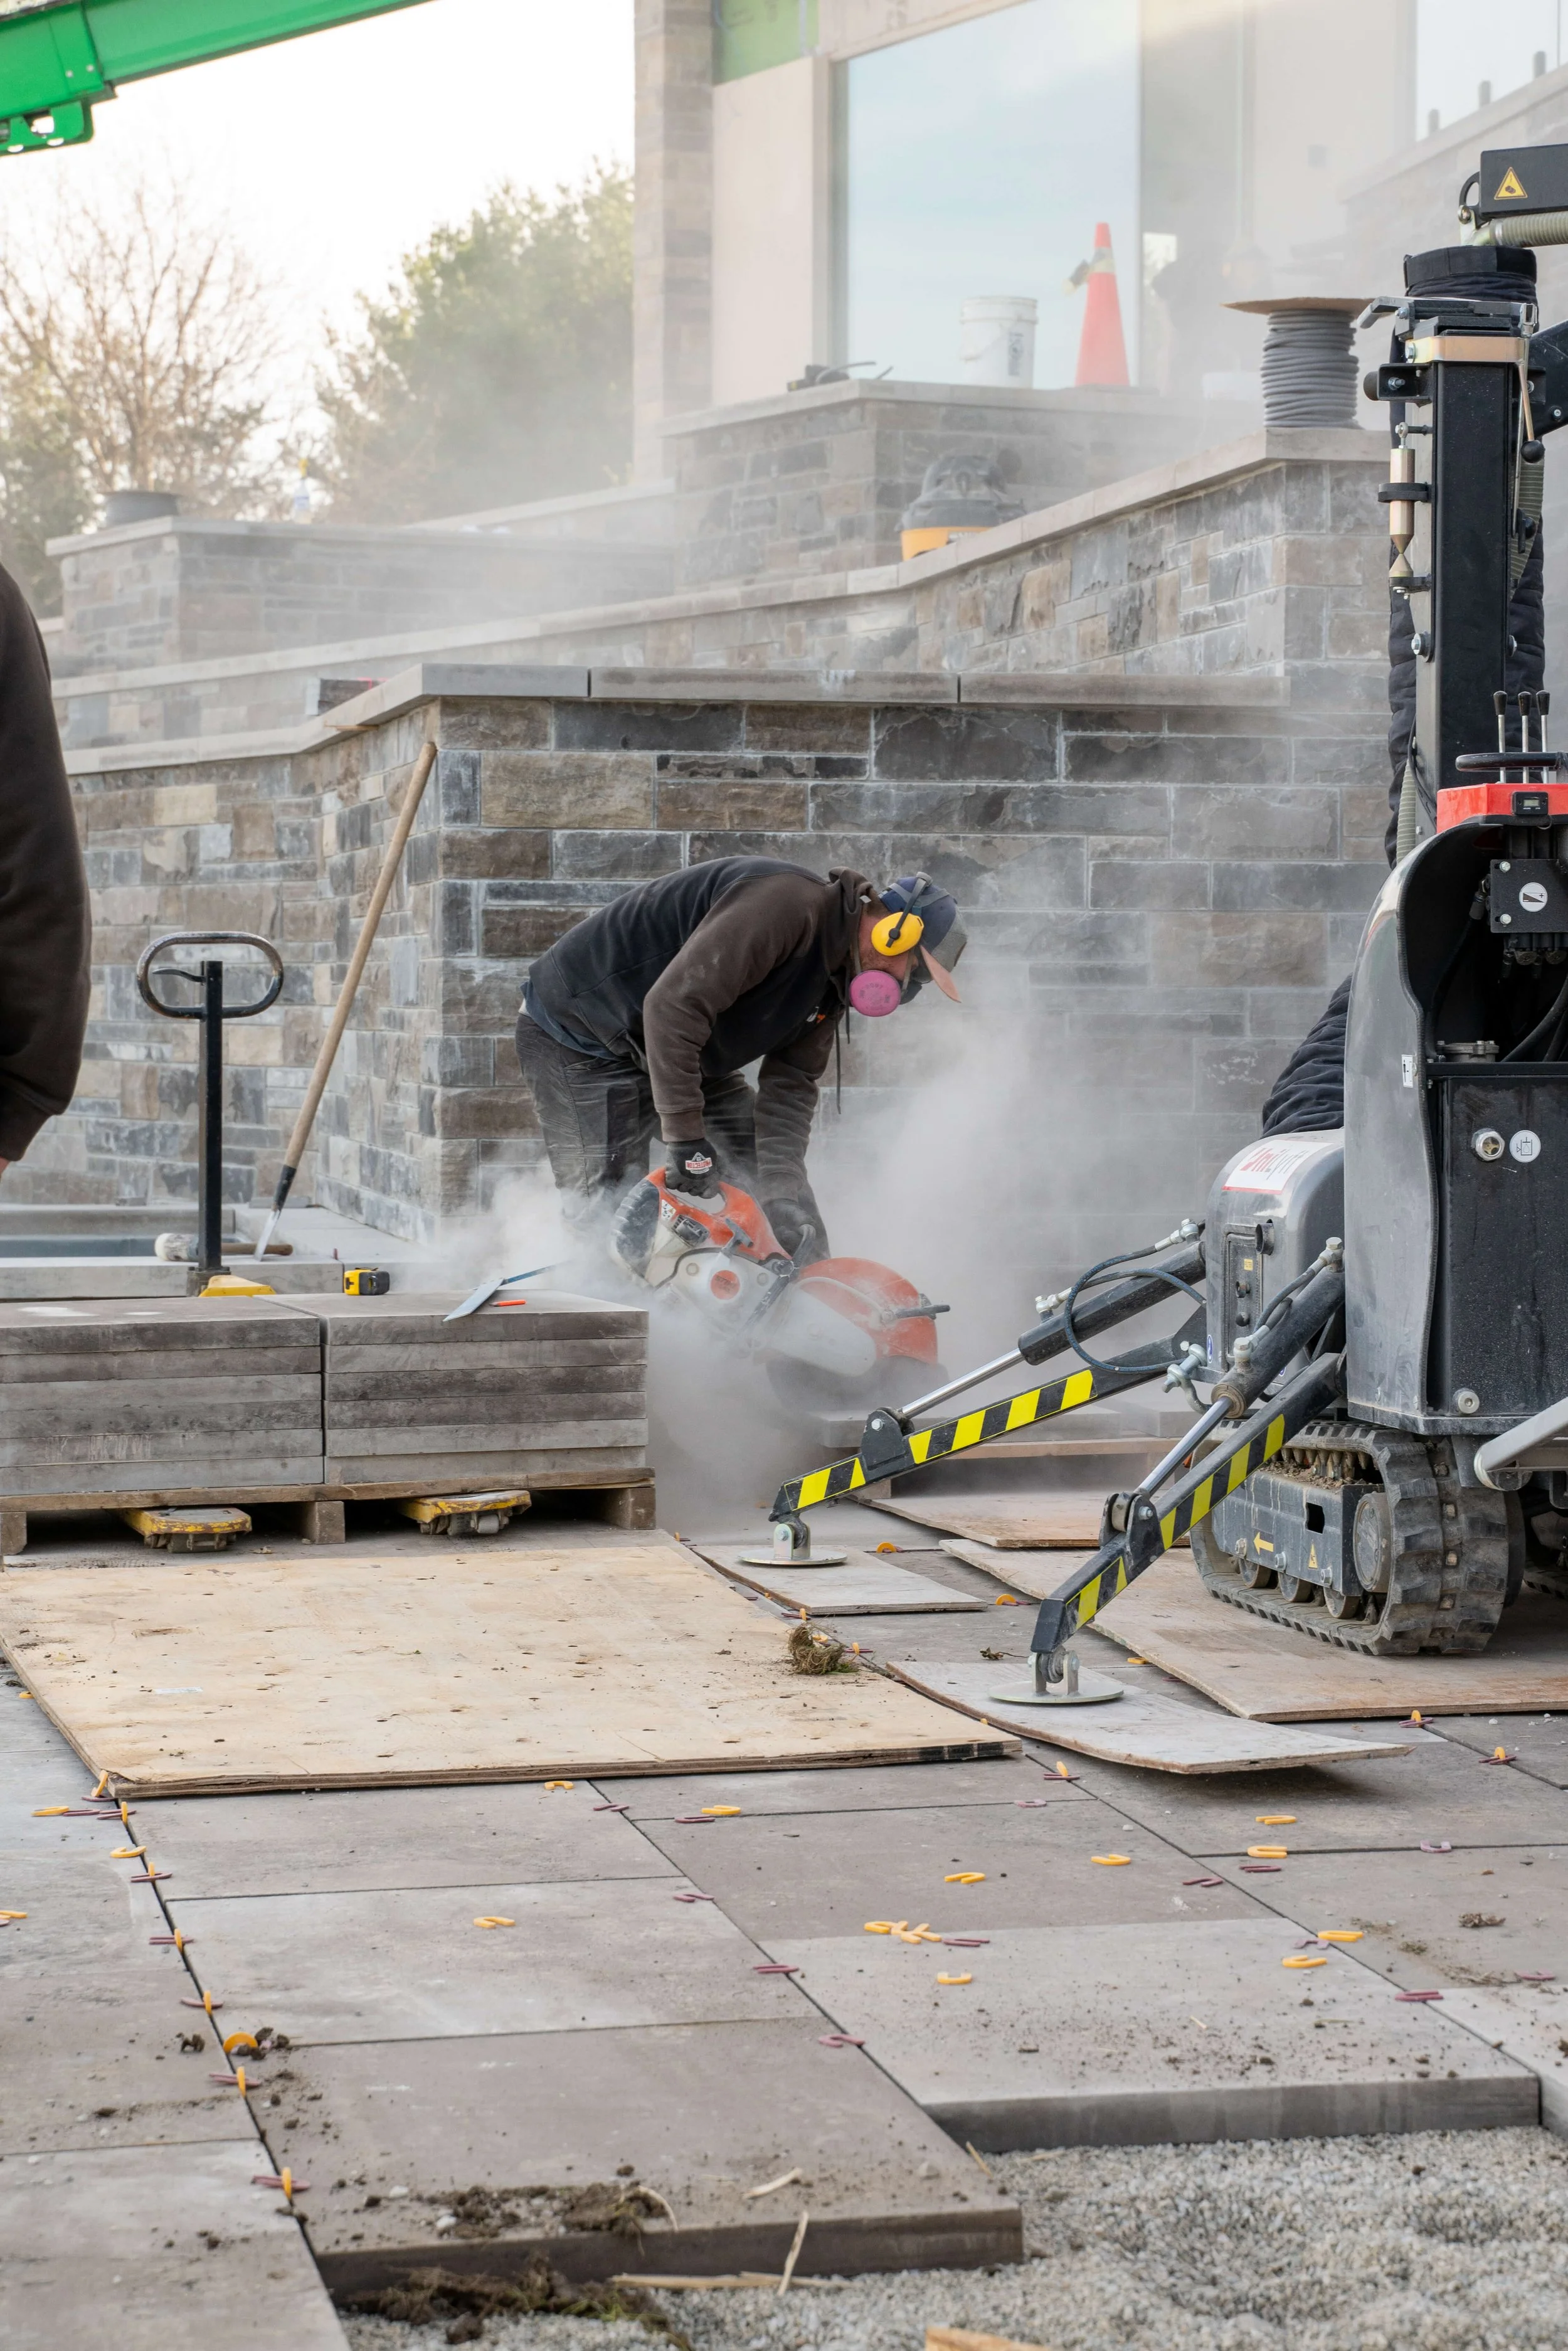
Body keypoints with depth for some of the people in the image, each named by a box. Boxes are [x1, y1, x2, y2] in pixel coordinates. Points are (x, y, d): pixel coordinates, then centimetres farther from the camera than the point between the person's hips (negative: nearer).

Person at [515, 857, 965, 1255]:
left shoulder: (832, 982, 2)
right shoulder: (788, 902, -30)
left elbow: (790, 1084, 0)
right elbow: (673, 1006, -37)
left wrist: (782, 1193, -15)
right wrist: (685, 1140, -35)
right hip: (579, 1032, -10)